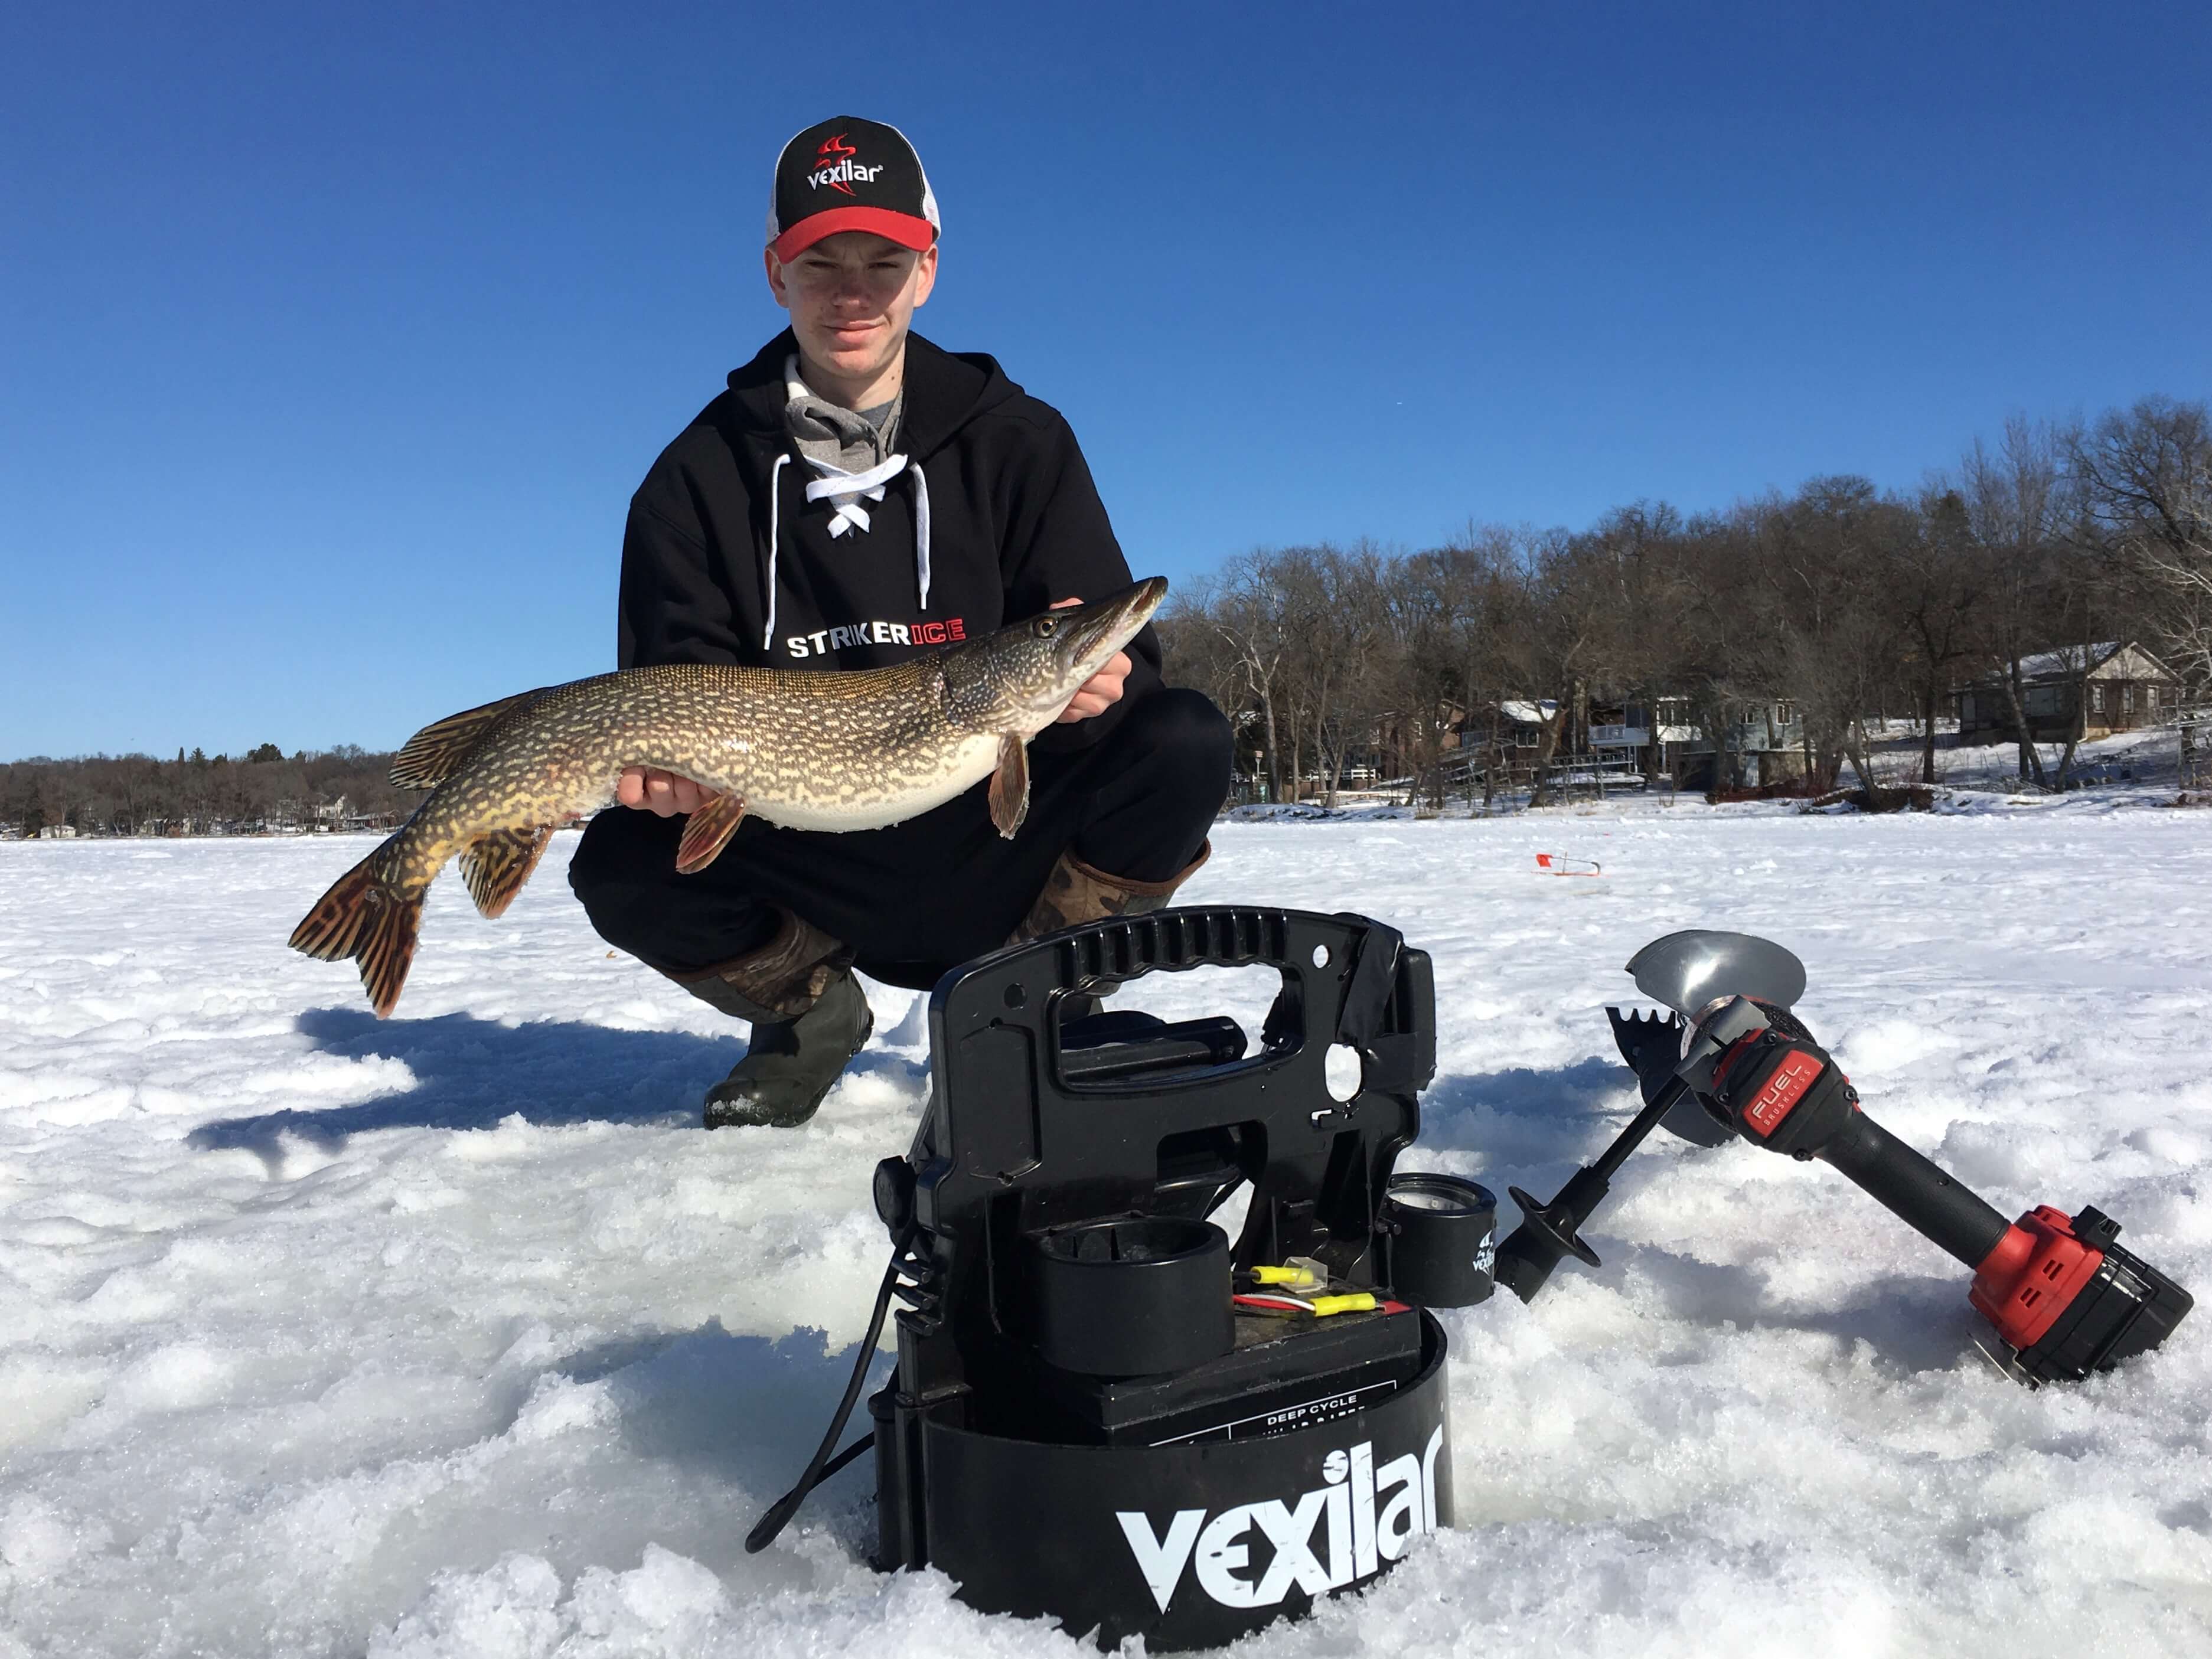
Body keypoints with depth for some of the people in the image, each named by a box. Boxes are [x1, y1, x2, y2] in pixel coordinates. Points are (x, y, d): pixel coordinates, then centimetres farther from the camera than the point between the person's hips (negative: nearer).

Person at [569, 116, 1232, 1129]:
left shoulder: (1019, 444, 2)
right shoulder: (698, 478, 2)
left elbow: (1124, 659, -4)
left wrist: (1094, 682, -29)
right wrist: (670, 762, -24)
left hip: (998, 849, 0)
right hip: (810, 876, 1)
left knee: (1184, 743, -26)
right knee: (623, 866, -27)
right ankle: (808, 1012, 6)